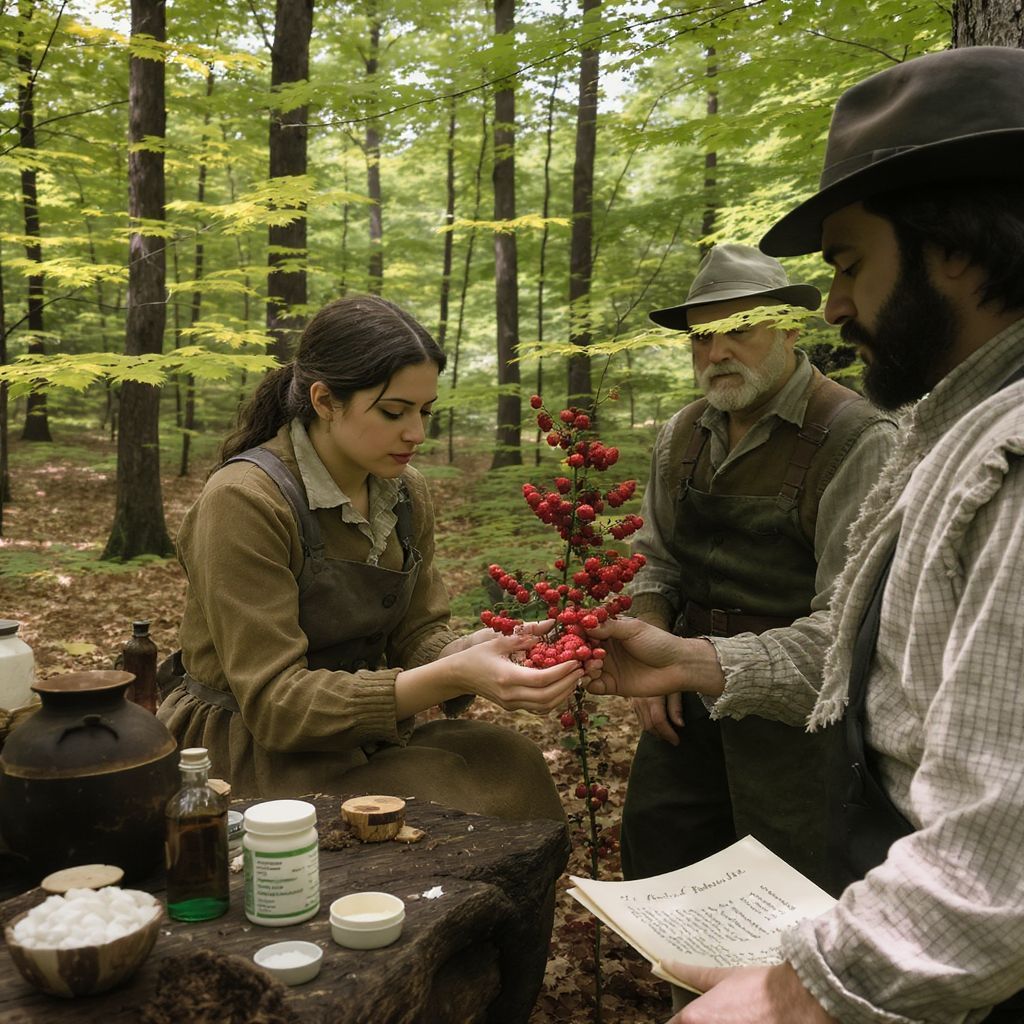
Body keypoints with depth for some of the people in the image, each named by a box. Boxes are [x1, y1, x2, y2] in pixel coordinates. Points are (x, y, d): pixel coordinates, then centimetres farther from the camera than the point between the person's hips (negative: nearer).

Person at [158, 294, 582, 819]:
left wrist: (469, 651, -18)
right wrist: (450, 678, -30)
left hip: (360, 734, 6)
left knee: (510, 764, -19)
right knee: (447, 798, -27)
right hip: (249, 752, -6)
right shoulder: (244, 500, -19)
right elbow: (274, 702, -21)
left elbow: (416, 638, 6)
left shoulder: (406, 493, 1)